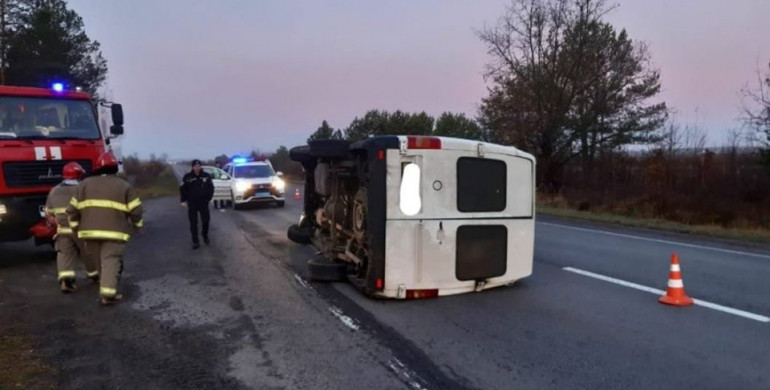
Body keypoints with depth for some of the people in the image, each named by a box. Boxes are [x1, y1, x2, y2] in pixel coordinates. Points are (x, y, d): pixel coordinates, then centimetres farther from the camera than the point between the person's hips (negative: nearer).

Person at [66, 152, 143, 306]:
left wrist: (76, 227, 23)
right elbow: (135, 210, 0)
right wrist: (137, 224, 18)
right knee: (111, 261, -3)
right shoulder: (124, 186, 3)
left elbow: (73, 209, 12)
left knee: (98, 260, 18)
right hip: (113, 232, -3)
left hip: (90, 231, 4)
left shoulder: (84, 185, 12)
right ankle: (108, 294, -11)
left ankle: (104, 286, 28)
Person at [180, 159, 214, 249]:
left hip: (203, 202, 1)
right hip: (192, 203, -1)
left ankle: (205, 235, 32)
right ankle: (195, 242, 7)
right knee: (193, 223, 1)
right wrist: (183, 200, -4)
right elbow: (182, 189, 1)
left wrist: (208, 198, 3)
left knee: (206, 220, 3)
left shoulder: (206, 176, -1)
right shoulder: (187, 177, -4)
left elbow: (211, 188, 8)